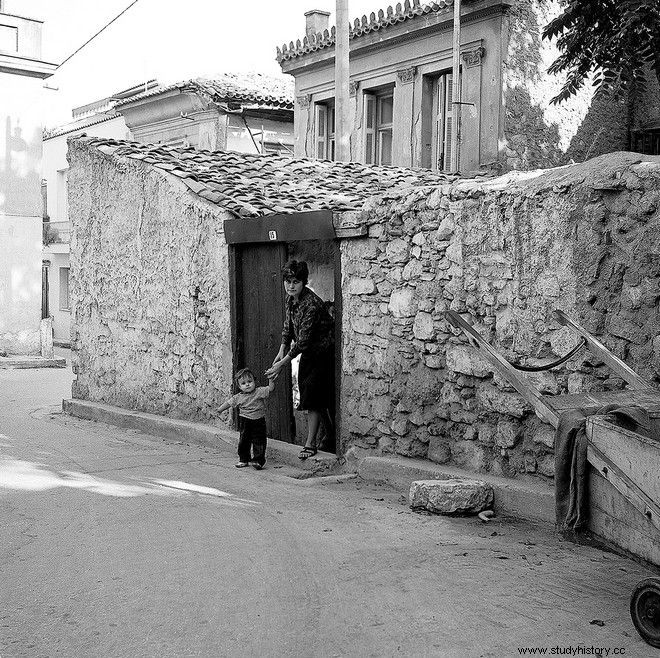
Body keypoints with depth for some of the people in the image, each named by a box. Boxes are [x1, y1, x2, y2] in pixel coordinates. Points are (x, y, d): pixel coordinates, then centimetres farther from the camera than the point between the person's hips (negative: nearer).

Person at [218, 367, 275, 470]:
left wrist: (270, 379, -26)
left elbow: (270, 389, -14)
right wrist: (219, 410, 13)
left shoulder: (259, 392, -5)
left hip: (259, 421, -2)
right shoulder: (238, 397, 2)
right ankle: (243, 459, 22)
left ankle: (258, 460, 3)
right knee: (243, 441, 8)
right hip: (245, 422, 2)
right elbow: (229, 403, 11)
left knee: (259, 442, -4)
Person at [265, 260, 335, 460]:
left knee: (312, 399, -9)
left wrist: (282, 363, -29)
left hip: (323, 353, -8)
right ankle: (332, 437, 26)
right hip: (308, 353, 8)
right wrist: (282, 351, 0)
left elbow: (303, 340, -30)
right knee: (318, 400, 12)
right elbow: (288, 326, 12)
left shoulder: (312, 304, -28)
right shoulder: (290, 299, -1)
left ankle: (310, 443, -1)